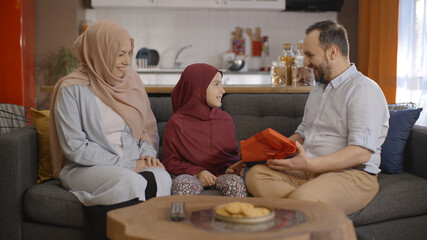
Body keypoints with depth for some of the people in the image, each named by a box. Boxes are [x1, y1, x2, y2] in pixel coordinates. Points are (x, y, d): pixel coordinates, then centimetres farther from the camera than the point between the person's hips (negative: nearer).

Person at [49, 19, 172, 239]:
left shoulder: (131, 79, 11)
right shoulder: (72, 89, -6)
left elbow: (148, 128, 20)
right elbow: (75, 147, -11)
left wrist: (148, 153, -2)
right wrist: (125, 165, -13)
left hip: (134, 166, 4)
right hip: (85, 169, -4)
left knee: (161, 178, -30)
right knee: (130, 182, -36)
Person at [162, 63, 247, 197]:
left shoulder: (225, 120, 10)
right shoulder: (177, 123, -3)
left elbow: (233, 154, 16)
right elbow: (170, 161, -3)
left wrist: (231, 168, -8)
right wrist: (197, 172, -17)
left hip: (221, 173, 3)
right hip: (189, 174, -3)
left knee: (236, 182, -32)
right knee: (183, 185, -38)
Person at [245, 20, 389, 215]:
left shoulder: (364, 90, -9)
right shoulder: (318, 89, 22)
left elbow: (362, 153, -20)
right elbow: (302, 133, 30)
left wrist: (310, 164, -26)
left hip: (351, 174, -9)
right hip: (310, 171, 9)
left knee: (301, 198, -38)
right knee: (255, 174, -16)